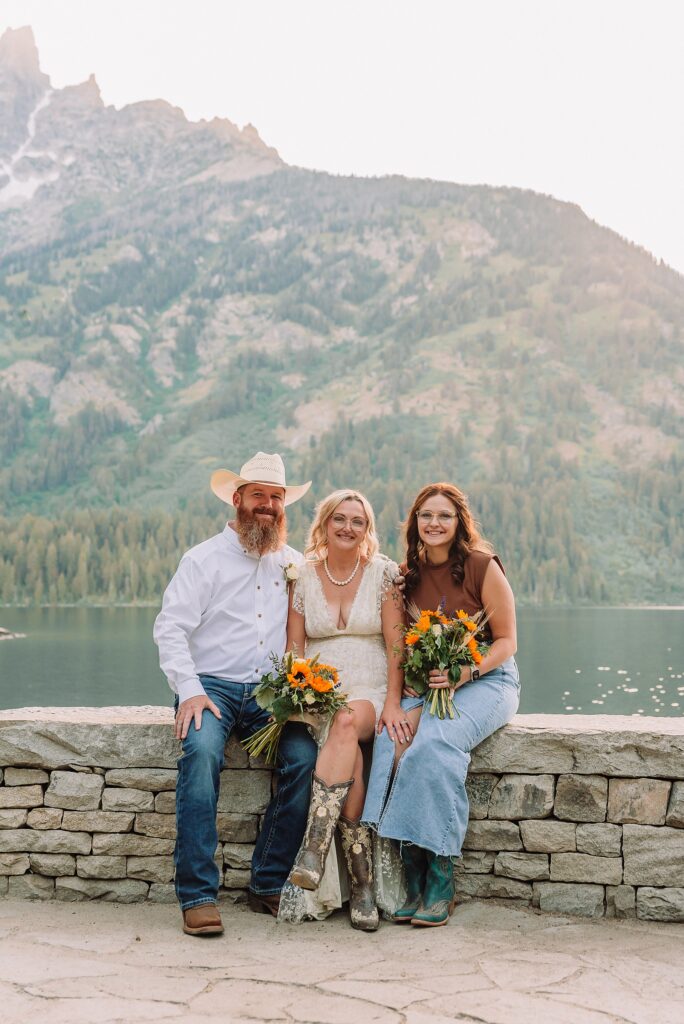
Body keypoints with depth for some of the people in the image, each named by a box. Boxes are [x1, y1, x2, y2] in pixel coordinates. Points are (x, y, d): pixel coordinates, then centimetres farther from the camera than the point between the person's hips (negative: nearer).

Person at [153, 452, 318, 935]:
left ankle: (270, 885, -11)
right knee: (201, 750, -33)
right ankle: (198, 894, -28)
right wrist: (190, 690, -16)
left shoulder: (294, 563, 16)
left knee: (305, 756, -24)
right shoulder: (204, 559, 6)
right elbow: (170, 628, -2)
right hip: (212, 686, -3)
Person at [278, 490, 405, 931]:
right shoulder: (303, 577, 9)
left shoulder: (384, 573, 4)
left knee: (346, 722, -37)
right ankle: (363, 885, -29)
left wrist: (392, 702, -13)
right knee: (351, 757, -31)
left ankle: (313, 852, -40)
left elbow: (395, 644, -1)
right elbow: (294, 646, 8)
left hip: (370, 694, -1)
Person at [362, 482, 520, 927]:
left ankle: (441, 881, -22)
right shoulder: (409, 573, 9)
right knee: (394, 738, -27)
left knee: (434, 742, -33)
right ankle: (414, 879, -22)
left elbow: (506, 641, -3)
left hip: (486, 679, -4)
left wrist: (464, 673, -19)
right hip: (427, 685, 4)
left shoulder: (483, 567, -5)